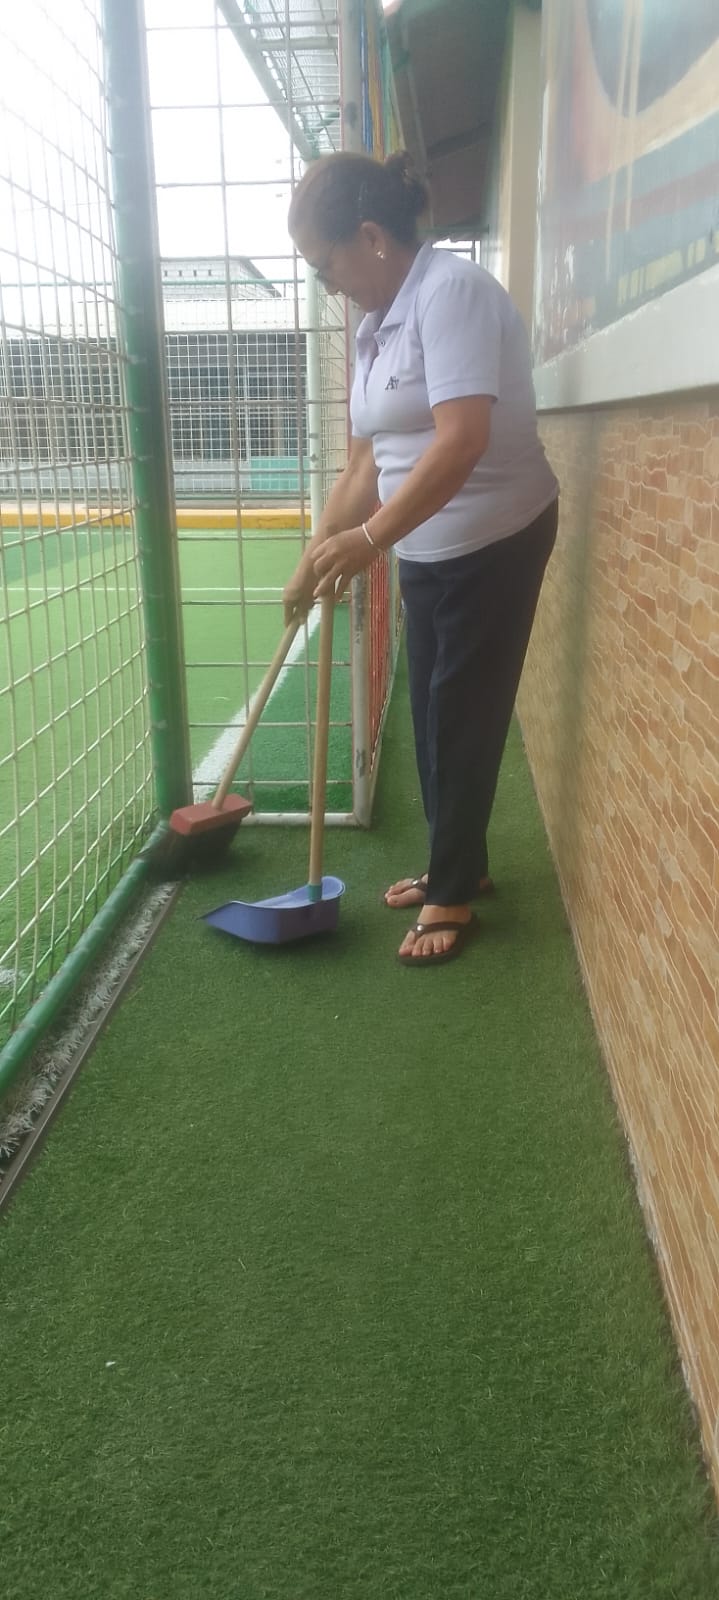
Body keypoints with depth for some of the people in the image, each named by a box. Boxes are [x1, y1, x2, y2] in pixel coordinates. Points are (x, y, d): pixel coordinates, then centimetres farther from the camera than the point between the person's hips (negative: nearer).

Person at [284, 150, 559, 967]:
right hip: (426, 547, 8)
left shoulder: (451, 290, -17)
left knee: (463, 716, -1)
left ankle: (452, 894, 14)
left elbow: (462, 441, -29)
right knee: (433, 713, 12)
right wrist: (317, 553, 10)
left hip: (494, 540, -8)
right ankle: (457, 865, 29)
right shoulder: (376, 324, 10)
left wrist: (369, 539, -34)